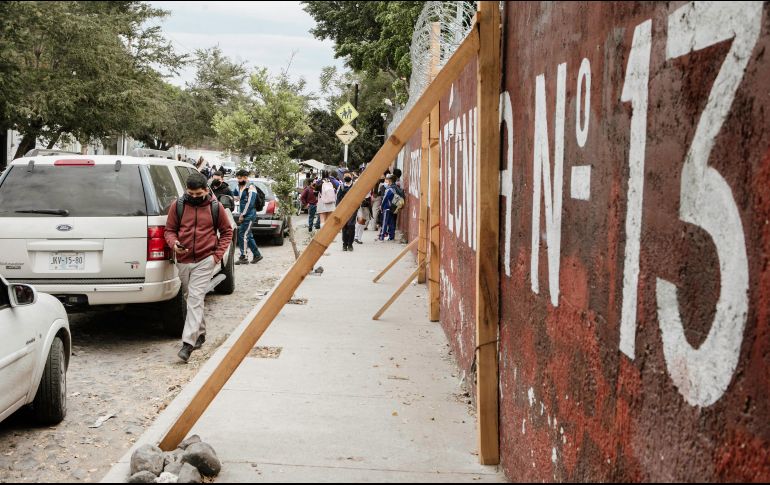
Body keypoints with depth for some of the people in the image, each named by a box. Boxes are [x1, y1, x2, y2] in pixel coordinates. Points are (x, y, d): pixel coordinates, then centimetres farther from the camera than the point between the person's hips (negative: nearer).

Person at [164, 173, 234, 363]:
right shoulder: (177, 206, 2)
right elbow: (169, 230, 8)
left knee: (195, 298, -13)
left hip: (205, 261, -4)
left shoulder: (216, 208, -1)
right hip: (183, 260, 4)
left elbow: (226, 232, 9)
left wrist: (218, 254, -2)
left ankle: (188, 343, -16)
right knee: (192, 298, 16)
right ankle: (200, 333, 34)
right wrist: (174, 243, -14)